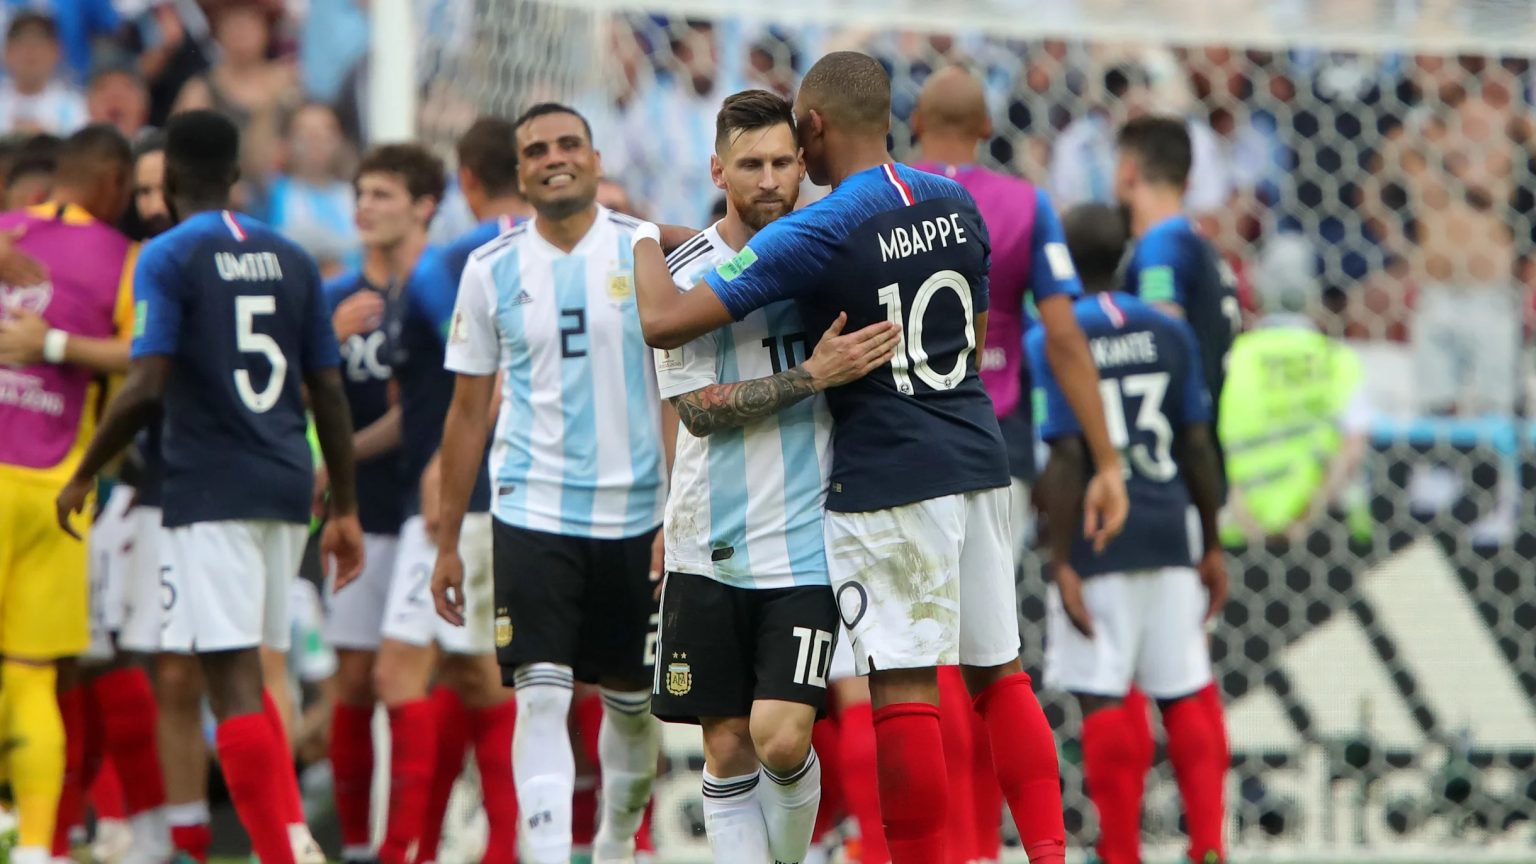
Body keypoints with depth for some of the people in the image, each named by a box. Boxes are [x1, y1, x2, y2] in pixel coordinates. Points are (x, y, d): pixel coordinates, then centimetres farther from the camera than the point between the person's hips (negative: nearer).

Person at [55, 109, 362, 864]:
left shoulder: (169, 257, -6)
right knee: (249, 676, 17)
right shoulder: (290, 259, 12)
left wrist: (84, 475, -3)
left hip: (209, 492, -6)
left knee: (233, 681, -7)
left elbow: (147, 387, -15)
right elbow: (329, 392, 12)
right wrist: (345, 509, 17)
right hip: (284, 490, 6)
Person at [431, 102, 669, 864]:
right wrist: (446, 543, 7)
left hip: (635, 510, 0)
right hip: (532, 512, 0)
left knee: (633, 701, 12)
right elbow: (468, 410, 9)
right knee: (541, 695, -13)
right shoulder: (492, 270, 3)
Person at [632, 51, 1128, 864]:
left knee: (903, 689, -4)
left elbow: (662, 323, -16)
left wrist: (648, 247, 3)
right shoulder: (956, 204, 7)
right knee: (1000, 675, 13)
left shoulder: (815, 235, -13)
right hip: (978, 462, 7)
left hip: (888, 483, -6)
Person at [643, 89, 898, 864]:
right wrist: (815, 375, -20)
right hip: (711, 546, 0)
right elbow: (698, 408, -12)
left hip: (806, 539, 0)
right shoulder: (686, 273, -3)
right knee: (728, 744, 3)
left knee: (780, 737, -10)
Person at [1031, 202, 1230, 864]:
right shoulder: (1170, 332, 6)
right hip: (1169, 535, 4)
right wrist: (1212, 547, 16)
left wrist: (1061, 562, -8)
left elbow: (1066, 461, -11)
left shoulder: (1052, 342, -7)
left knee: (1102, 701, 0)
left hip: (1097, 539, -4)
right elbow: (1198, 447, 8)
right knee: (1186, 695, 9)